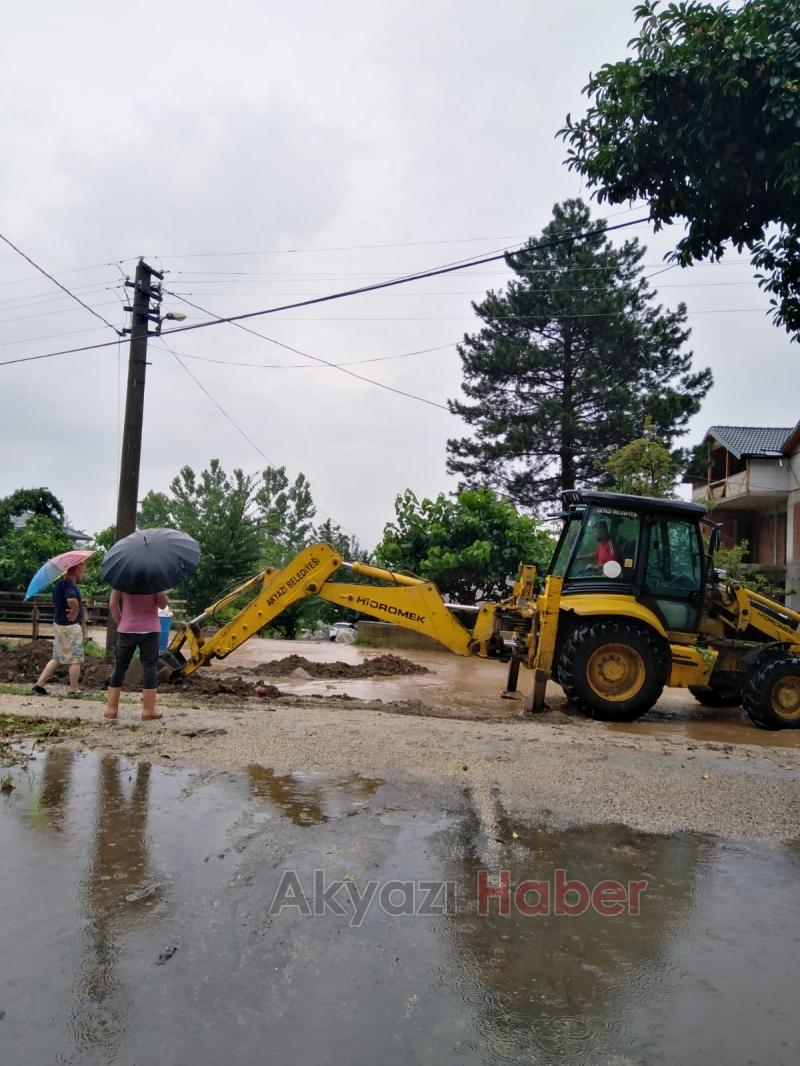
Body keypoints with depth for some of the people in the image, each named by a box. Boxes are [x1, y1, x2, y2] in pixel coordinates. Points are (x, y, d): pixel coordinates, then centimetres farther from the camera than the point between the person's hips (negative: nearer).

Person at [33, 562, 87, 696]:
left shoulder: (60, 583, 12)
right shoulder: (69, 583, -19)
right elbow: (71, 600, -39)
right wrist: (76, 611, -21)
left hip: (59, 624, 9)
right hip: (70, 626, -9)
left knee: (57, 658, 17)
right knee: (75, 659, 2)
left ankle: (40, 683, 14)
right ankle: (73, 689, 10)